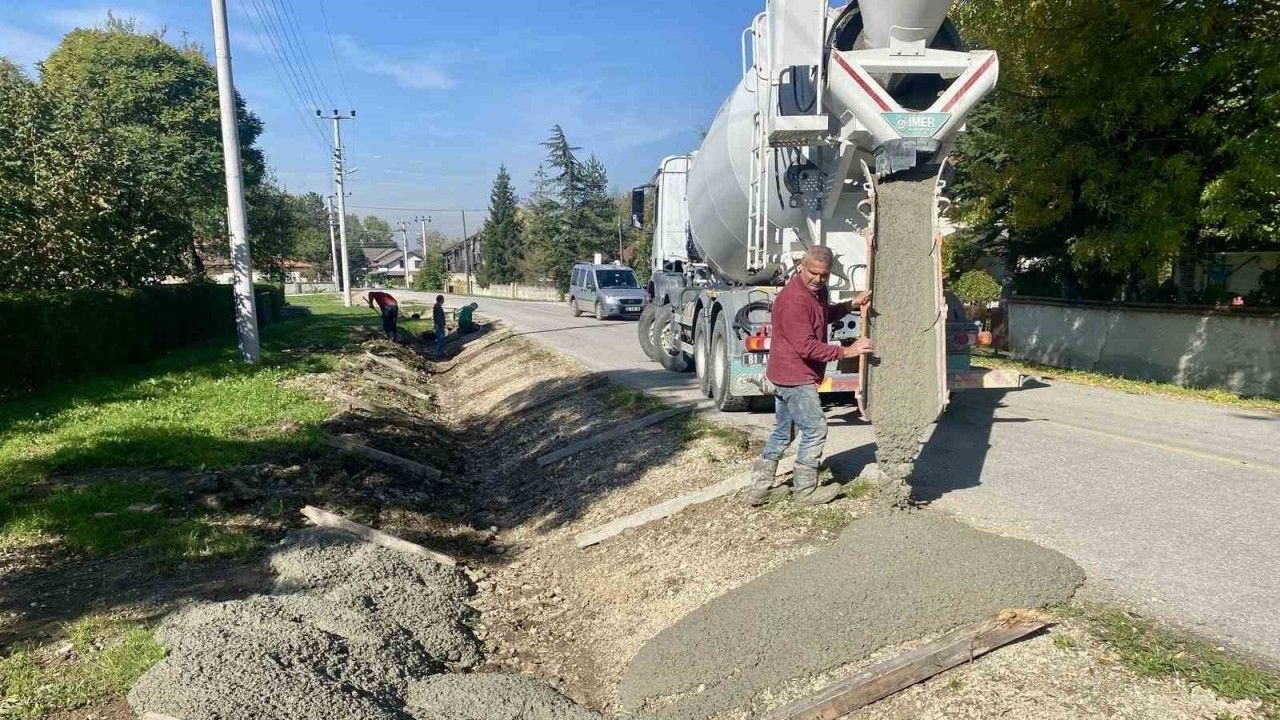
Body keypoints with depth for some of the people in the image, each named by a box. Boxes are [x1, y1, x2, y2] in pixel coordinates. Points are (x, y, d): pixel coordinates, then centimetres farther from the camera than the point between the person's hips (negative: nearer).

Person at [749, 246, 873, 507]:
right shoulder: (794, 299, -23)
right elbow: (806, 346, -27)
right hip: (795, 377, -10)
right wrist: (846, 351, -25)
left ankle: (759, 488, 20)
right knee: (815, 430, -1)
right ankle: (805, 490, 11)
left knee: (782, 432, 15)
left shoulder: (816, 290, 8)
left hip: (785, 376, 10)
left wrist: (851, 305, 13)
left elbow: (824, 314, 28)